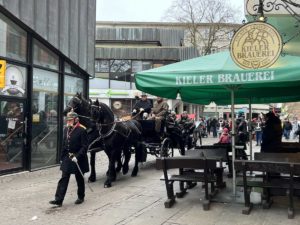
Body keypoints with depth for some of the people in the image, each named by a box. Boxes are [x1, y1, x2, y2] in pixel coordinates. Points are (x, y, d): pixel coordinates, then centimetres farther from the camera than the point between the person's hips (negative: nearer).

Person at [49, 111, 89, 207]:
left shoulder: (81, 130, -14)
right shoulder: (66, 129, 7)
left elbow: (84, 147, -16)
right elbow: (64, 144, 13)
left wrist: (77, 157, -24)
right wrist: (62, 157, 12)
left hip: (78, 158, -5)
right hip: (67, 158, 6)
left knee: (79, 179, 9)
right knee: (64, 179, 2)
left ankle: (81, 197, 27)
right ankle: (58, 200, 3)